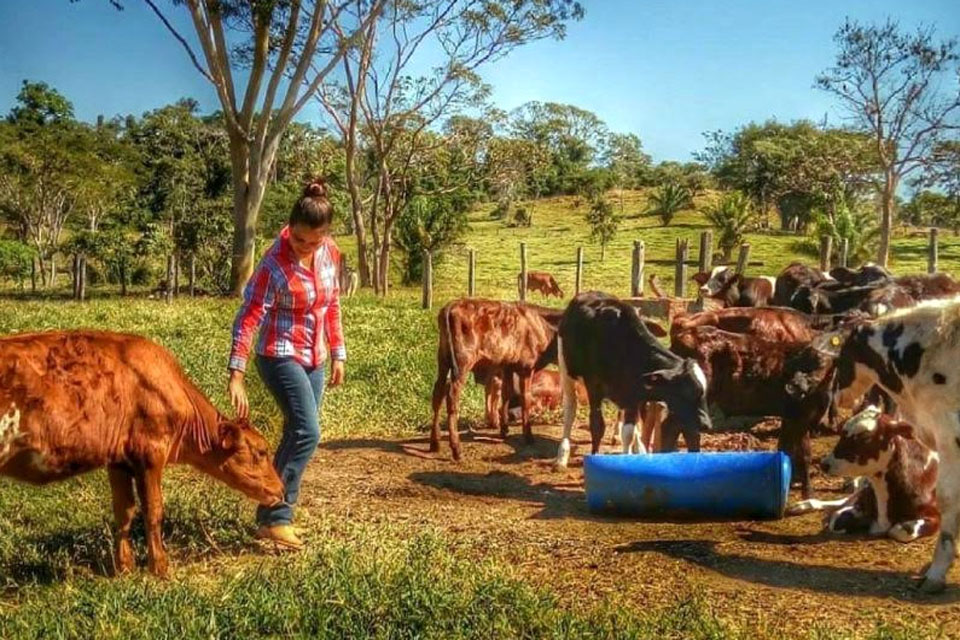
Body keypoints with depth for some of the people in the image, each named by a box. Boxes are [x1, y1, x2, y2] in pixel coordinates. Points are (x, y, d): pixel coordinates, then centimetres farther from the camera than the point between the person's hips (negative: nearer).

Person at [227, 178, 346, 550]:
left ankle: (271, 512, 23)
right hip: (281, 358, -7)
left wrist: (337, 354, 11)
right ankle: (275, 519, -9)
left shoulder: (330, 253, -2)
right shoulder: (275, 265, -21)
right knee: (307, 433, -17)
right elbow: (248, 319, -22)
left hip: (315, 360, 7)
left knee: (297, 436, 11)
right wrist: (236, 375, -29)